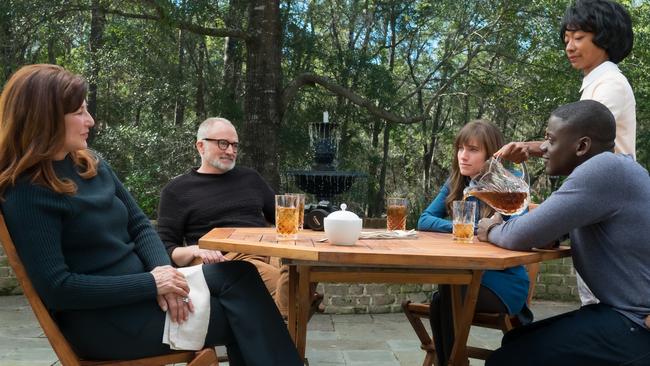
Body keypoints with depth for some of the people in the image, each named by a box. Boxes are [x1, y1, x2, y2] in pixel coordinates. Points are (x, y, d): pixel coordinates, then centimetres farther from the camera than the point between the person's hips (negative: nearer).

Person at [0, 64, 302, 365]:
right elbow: (56, 288, -20)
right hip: (101, 319, -7)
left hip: (139, 285, 7)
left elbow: (139, 225, 10)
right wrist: (151, 283, -22)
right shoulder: (25, 195, -16)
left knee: (238, 273, -14)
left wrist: (162, 270, -11)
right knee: (242, 317, -15)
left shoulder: (90, 164, 9)